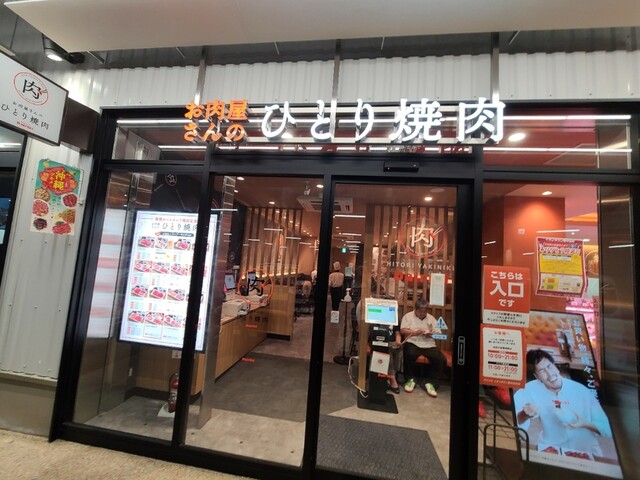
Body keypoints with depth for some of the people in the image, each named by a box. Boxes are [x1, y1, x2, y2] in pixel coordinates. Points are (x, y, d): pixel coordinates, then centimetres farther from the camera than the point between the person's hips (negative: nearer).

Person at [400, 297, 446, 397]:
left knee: (442, 359, -21)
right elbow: (402, 331, -4)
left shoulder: (431, 318, 17)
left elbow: (439, 333, 12)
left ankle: (431, 383, -5)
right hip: (413, 343, -3)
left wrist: (432, 334, -10)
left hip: (429, 345, 4)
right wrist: (415, 332, -16)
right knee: (410, 355, -35)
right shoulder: (408, 316, 7)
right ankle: (410, 379, -9)